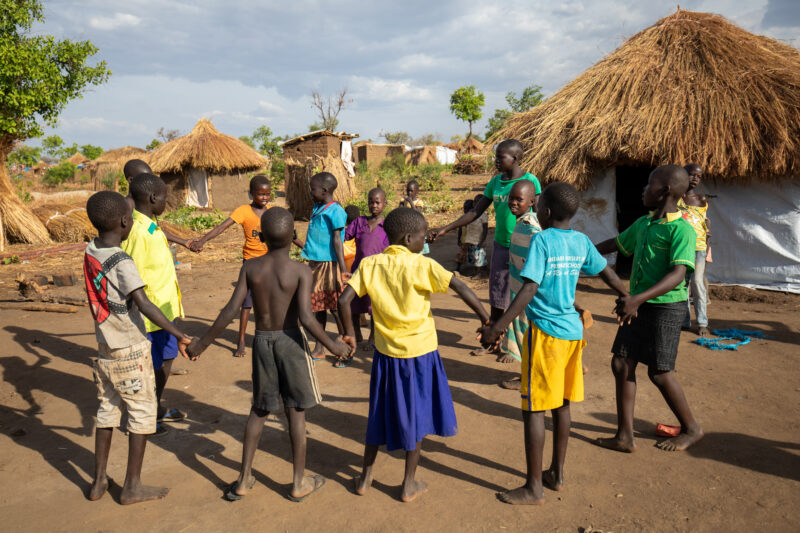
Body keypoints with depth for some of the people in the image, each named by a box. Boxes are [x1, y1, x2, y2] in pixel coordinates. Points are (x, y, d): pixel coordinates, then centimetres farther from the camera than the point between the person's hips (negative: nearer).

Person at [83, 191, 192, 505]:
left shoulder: (91, 251, -1)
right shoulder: (123, 263, -22)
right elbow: (144, 304, -30)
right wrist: (178, 334, -32)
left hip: (105, 349, 7)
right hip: (131, 352, -7)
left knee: (107, 411, 18)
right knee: (142, 414, 6)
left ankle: (99, 482, 28)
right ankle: (132, 487, 16)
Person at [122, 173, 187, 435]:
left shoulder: (152, 227, 9)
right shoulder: (137, 232, -22)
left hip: (166, 308, 9)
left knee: (167, 359, 21)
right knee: (150, 366, 5)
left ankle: (156, 408, 39)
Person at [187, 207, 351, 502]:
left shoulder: (250, 267, -5)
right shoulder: (301, 271, -13)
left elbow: (231, 310, -8)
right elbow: (306, 318, -21)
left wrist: (202, 343, 1)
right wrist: (333, 346, -8)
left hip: (261, 341, 3)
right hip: (290, 341, -3)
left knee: (259, 410, 19)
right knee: (296, 412, 9)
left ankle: (244, 479, 26)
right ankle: (299, 482, 21)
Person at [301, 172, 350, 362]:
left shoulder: (335, 211, -13)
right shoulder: (316, 208, 12)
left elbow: (337, 241, -17)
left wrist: (343, 270, -19)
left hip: (330, 264, -8)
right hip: (315, 264, 8)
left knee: (336, 307, -1)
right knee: (318, 306, 14)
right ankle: (319, 349, 25)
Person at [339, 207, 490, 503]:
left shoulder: (369, 265, -4)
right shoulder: (422, 265, -13)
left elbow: (344, 300, -10)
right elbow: (462, 289, -19)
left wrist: (349, 334, 3)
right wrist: (486, 321, -14)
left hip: (385, 352, 3)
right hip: (419, 351, -3)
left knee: (380, 412, 19)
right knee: (414, 414, 12)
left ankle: (366, 477, 32)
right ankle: (410, 484, 25)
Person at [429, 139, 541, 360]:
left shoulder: (530, 181, -10)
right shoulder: (495, 182, 8)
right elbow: (475, 212, 10)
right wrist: (445, 230, 5)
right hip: (500, 245, 6)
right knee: (497, 297, 12)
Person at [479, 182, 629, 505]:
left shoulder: (542, 240, -13)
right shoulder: (581, 241, 6)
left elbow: (529, 289, -21)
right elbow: (606, 273, 19)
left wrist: (497, 327, -21)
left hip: (545, 332, -7)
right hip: (573, 330, 7)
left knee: (534, 409, 1)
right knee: (562, 405, 17)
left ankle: (534, 488, 10)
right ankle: (557, 474, 30)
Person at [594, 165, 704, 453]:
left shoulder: (681, 229, -15)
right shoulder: (643, 223, 10)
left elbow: (677, 275, -25)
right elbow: (616, 243, 25)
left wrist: (638, 299, -36)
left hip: (666, 307, -8)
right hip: (638, 306, 8)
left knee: (659, 372, 0)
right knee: (621, 364, 4)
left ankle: (691, 429, 25)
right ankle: (625, 436, 12)